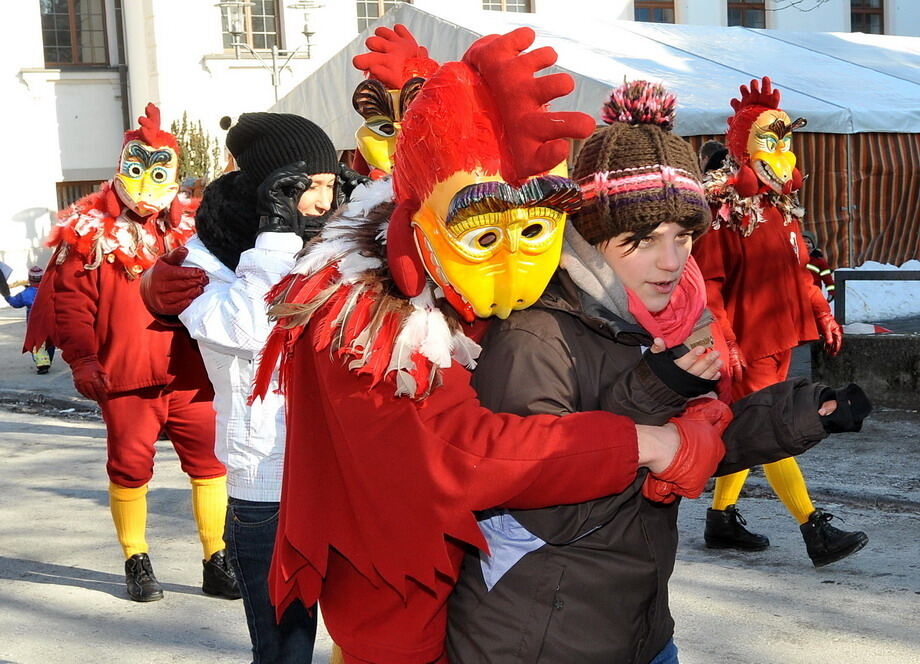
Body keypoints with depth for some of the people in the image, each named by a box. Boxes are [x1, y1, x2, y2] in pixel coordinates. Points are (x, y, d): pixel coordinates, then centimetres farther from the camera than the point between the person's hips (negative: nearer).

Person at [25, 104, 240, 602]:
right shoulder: (89, 232, 2)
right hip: (124, 378, -2)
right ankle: (137, 563, 22)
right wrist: (82, 359, -14)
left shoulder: (188, 227, 12)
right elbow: (69, 302, -3)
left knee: (210, 462, 0)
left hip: (188, 374, 3)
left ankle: (217, 563, 12)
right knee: (130, 467, 5)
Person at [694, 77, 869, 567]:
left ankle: (722, 518, 24)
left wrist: (821, 312, 14)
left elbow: (797, 269, 22)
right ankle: (815, 531, -7)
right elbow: (706, 282, -17)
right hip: (745, 339, -9)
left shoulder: (781, 203, 14)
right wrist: (723, 339, -23)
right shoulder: (723, 207, -13)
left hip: (779, 334, 9)